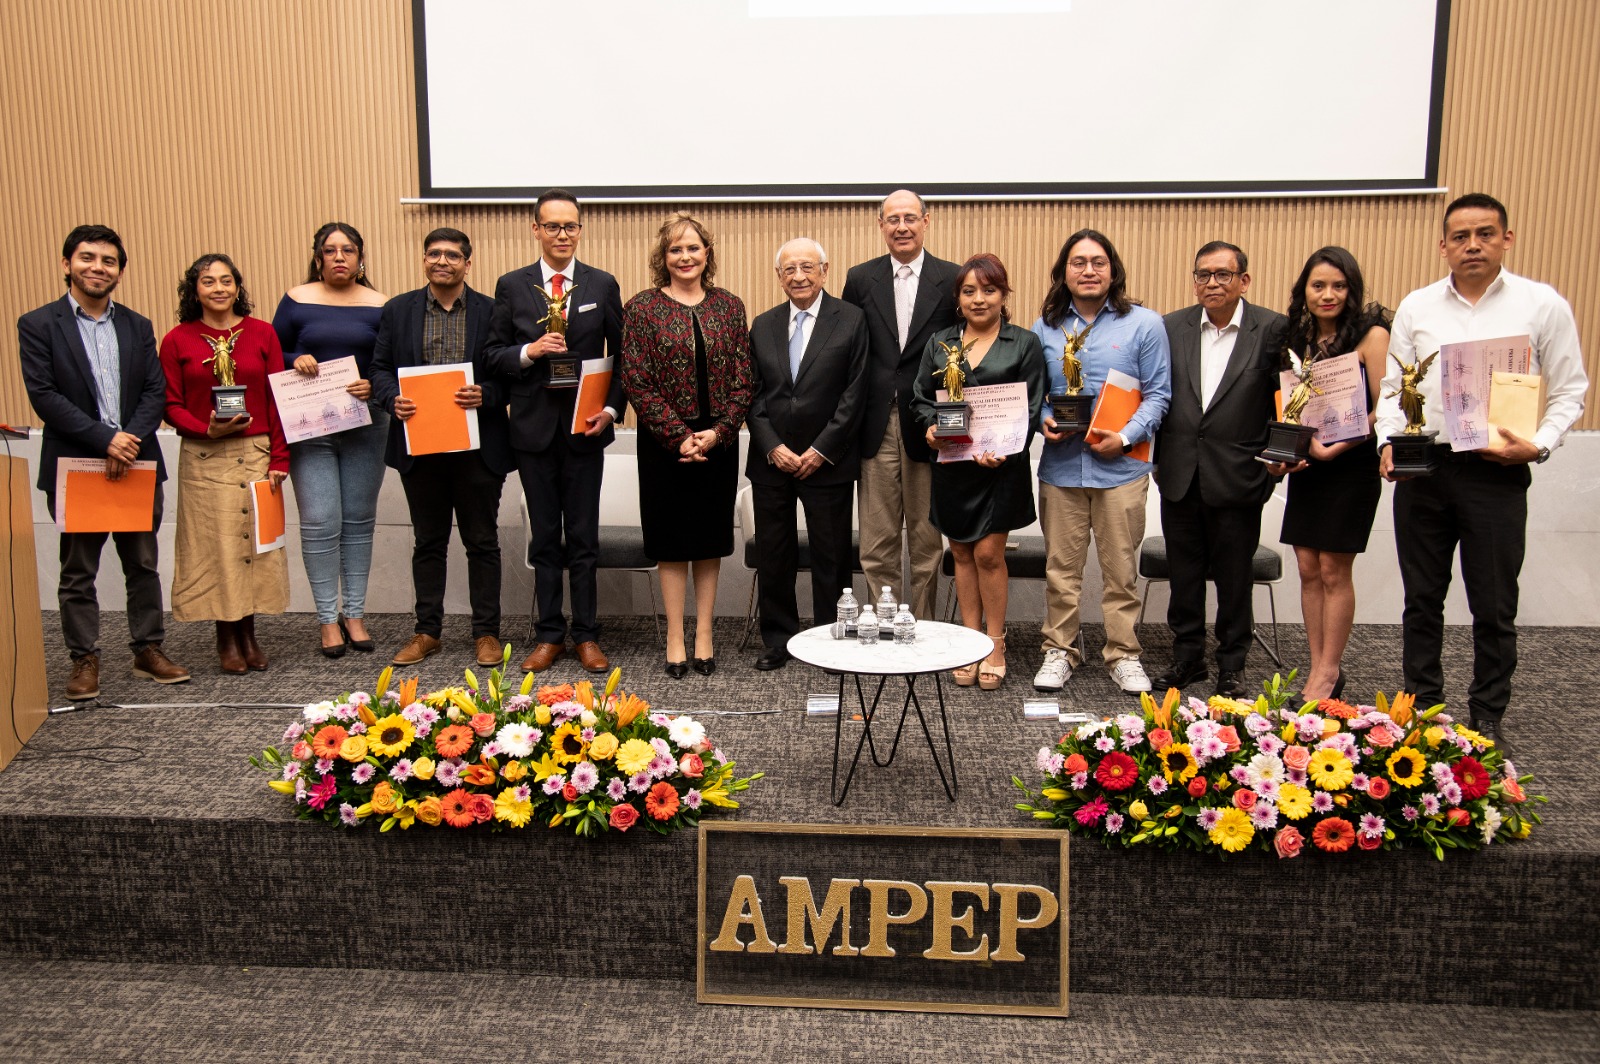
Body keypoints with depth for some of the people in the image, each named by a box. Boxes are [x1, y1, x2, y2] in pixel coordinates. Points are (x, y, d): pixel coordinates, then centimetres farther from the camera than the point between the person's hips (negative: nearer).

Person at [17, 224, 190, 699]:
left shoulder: (138, 327, 12)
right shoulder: (37, 325, 0)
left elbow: (155, 391, 5)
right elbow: (44, 395, -9)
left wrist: (130, 439, -12)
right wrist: (105, 439, -17)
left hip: (137, 463, 3)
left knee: (143, 565, 10)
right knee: (78, 572, 5)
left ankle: (148, 650, 20)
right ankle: (85, 660, 15)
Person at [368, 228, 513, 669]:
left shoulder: (492, 311, 1)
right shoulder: (398, 310, 8)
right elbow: (380, 368, 9)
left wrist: (486, 395, -19)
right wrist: (392, 399, -11)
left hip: (478, 447, -2)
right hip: (419, 444, 2)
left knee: (482, 541, 6)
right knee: (428, 542, 12)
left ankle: (486, 632, 16)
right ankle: (427, 631, 22)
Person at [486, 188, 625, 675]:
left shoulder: (603, 285, 3)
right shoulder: (511, 286, 4)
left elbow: (620, 355, 5)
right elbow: (494, 355, 5)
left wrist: (610, 408, -8)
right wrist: (528, 351, -15)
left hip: (585, 426, -1)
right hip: (534, 428, 1)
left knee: (584, 538, 5)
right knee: (544, 538, 8)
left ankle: (586, 635, 15)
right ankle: (549, 635, 18)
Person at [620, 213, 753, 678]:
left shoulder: (729, 306, 6)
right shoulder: (642, 308, -2)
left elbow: (742, 379, 3)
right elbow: (637, 382, -7)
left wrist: (718, 432, -10)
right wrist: (679, 435, -13)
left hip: (719, 441, 2)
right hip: (664, 442, -2)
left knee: (710, 538, 8)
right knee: (672, 539, 4)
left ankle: (704, 635, 19)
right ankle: (675, 638, 13)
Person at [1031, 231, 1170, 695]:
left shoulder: (1144, 324, 3)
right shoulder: (1045, 327, 10)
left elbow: (1158, 393, 1)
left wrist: (1126, 437, -13)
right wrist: (1043, 419, -7)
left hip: (1120, 466, -2)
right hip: (1060, 465, 2)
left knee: (1121, 568, 5)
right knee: (1060, 566, 7)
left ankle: (1124, 654, 17)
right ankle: (1059, 650, 18)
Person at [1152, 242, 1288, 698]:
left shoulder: (1273, 330, -4)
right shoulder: (1172, 327, 4)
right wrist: (1158, 459, 4)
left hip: (1237, 478, -3)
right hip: (1180, 476, 3)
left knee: (1234, 578, 10)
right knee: (1183, 574, 13)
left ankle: (1231, 664, 25)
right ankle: (1187, 657, 28)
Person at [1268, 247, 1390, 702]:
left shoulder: (1371, 335, -7)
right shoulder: (1298, 338, 9)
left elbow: (1382, 409, -11)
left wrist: (1337, 446, -21)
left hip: (1352, 465, -5)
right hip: (1306, 466, 5)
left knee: (1334, 571, -1)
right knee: (1308, 569, 7)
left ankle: (1329, 672, 11)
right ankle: (1318, 667, 17)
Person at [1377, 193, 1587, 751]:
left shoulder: (1543, 305, 0)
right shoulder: (1416, 307, 6)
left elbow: (1569, 391, 3)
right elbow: (1392, 387, 9)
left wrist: (1539, 446, -12)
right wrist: (1388, 442, -7)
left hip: (1497, 474, -2)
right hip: (1422, 469, 2)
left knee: (1494, 607, 5)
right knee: (1422, 599, 10)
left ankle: (1487, 717, 20)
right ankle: (1421, 706, 23)